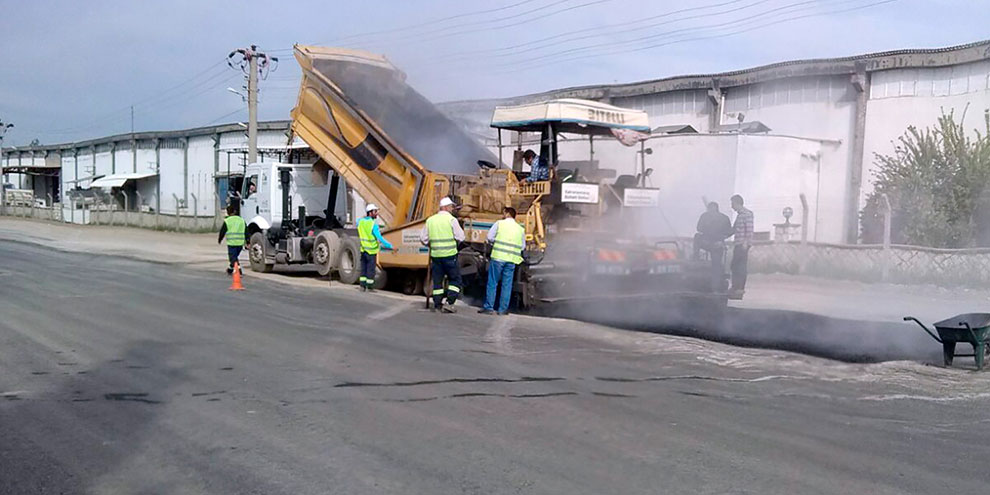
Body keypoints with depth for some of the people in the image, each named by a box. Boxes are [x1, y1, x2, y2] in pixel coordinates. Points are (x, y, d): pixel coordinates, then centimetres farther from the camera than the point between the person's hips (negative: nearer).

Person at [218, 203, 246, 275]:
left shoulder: (227, 221, -5)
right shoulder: (241, 220, 9)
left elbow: (222, 231, 1)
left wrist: (219, 240, 18)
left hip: (231, 243, -5)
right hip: (240, 243, 5)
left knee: (233, 257, -3)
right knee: (234, 256, 22)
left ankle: (238, 270, -20)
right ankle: (230, 269, 37)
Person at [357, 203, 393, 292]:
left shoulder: (360, 222, 0)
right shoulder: (374, 224, -19)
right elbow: (380, 238, -22)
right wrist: (389, 246, -19)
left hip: (363, 249, 6)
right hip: (371, 251, -6)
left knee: (363, 269, 13)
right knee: (371, 269, 4)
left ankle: (362, 286, 14)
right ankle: (370, 287, 10)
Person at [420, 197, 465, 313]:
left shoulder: (430, 220, 7)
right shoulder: (451, 220, -7)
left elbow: (424, 239, 8)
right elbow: (461, 237, -8)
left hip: (435, 255, 4)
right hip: (449, 255, -4)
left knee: (437, 280, 12)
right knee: (455, 279, 7)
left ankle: (437, 305, 12)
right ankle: (449, 303, -3)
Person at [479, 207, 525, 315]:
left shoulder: (499, 223, 2)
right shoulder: (521, 229, 10)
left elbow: (490, 237, 1)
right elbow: (522, 246, 11)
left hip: (498, 257, -3)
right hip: (512, 260, 3)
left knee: (492, 283, 4)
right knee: (507, 285, 7)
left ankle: (488, 307, 5)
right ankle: (503, 309, 9)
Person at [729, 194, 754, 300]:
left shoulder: (747, 214, -10)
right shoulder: (739, 215, 18)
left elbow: (749, 229, -18)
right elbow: (734, 230, 22)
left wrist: (746, 242, -22)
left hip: (743, 244, -9)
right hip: (737, 244, 9)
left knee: (741, 267, -8)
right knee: (734, 266, 10)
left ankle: (740, 288, -6)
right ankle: (735, 288, 15)